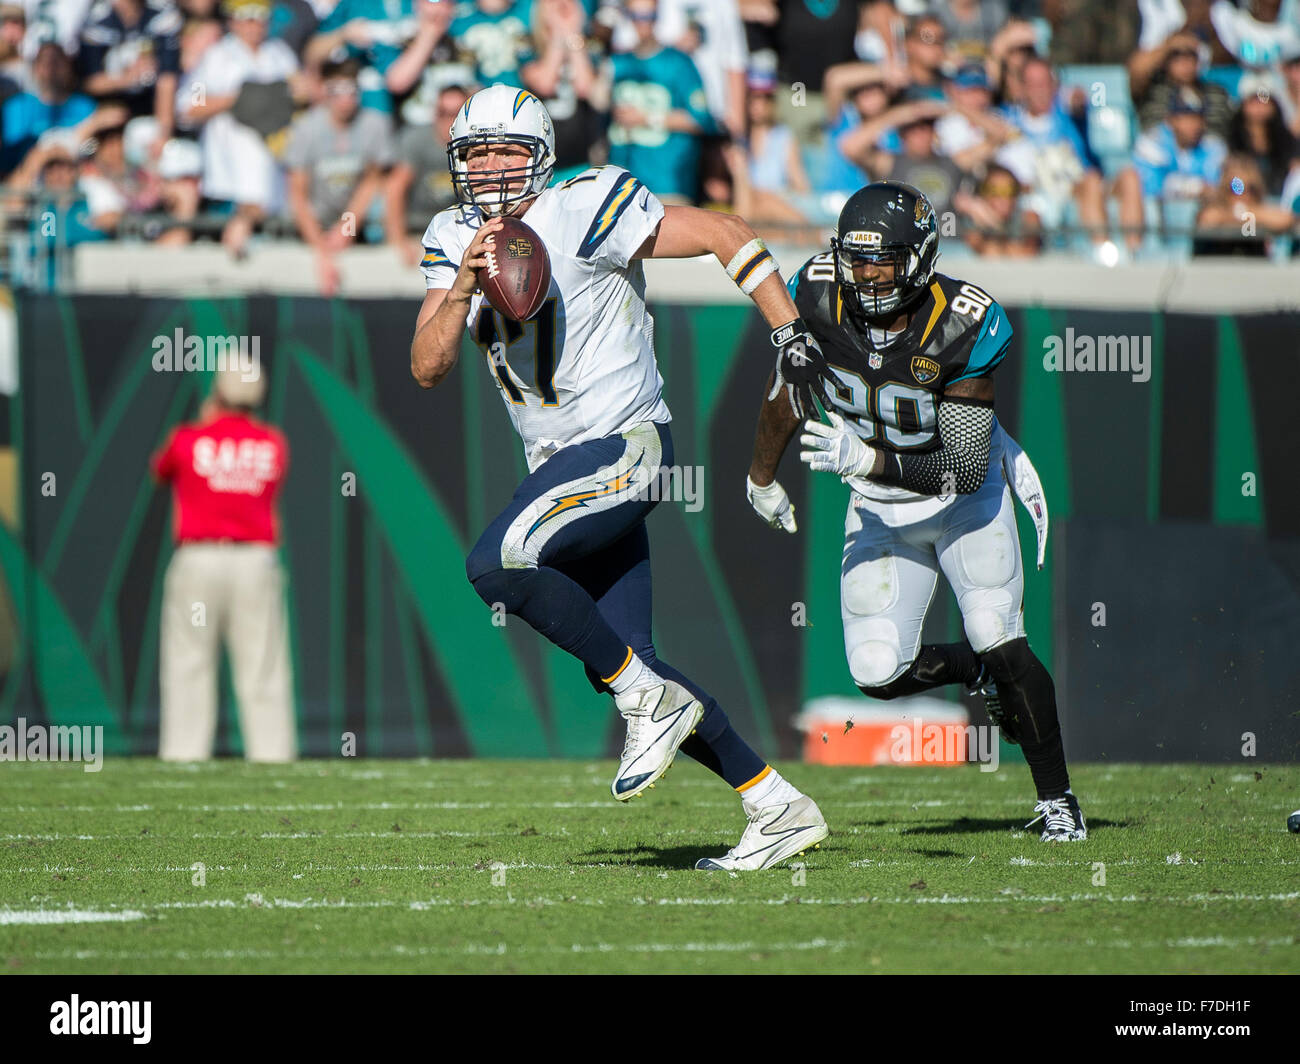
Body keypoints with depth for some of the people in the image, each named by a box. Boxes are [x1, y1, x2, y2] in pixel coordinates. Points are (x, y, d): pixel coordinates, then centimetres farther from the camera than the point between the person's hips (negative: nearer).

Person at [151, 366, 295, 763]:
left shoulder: (188, 440, -1)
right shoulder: (273, 444, 4)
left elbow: (161, 469, 19)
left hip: (197, 562, -1)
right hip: (257, 563, 1)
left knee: (188, 670, 2)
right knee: (263, 672, 2)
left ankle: (184, 755, -3)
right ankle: (271, 754, -3)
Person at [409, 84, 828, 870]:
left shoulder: (580, 213, -14)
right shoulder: (454, 240, 7)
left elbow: (726, 235, -11)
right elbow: (428, 370, -1)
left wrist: (793, 334, -14)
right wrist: (463, 289, -19)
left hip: (624, 445, -8)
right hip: (564, 462, 8)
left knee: (497, 564, -27)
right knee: (624, 669, 5)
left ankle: (653, 701, -14)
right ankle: (779, 809, 13)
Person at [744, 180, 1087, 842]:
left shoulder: (966, 328, -29)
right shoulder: (818, 297, -20)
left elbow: (965, 471, -29)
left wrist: (867, 460, -39)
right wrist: (762, 477, 15)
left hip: (963, 495, -3)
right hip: (880, 509, 3)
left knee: (999, 640, -15)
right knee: (878, 674, -7)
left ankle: (1056, 797, 2)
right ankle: (978, 673, 26)